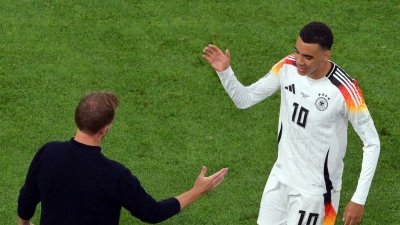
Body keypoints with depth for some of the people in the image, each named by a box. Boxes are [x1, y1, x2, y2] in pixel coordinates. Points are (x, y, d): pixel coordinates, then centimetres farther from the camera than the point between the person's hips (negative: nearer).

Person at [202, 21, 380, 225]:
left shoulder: (344, 91, -26)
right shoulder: (287, 67, -11)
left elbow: (372, 143, -17)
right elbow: (245, 99, 1)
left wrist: (359, 199, -19)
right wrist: (224, 72, -18)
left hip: (314, 188, -6)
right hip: (281, 175, 6)